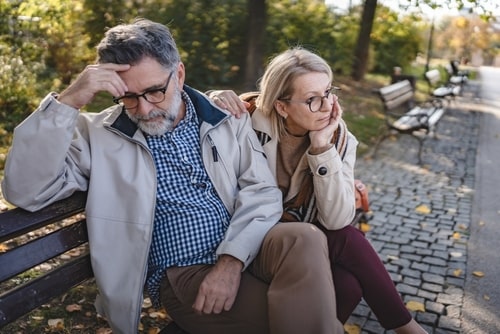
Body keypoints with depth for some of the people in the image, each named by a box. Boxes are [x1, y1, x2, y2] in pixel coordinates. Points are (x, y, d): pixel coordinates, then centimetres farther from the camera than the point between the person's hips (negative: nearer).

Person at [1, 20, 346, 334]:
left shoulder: (225, 115, 5)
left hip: (246, 250, 4)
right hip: (183, 274, -3)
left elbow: (262, 190, 1)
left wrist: (233, 258, -15)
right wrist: (66, 103, -17)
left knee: (305, 240, -30)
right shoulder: (97, 133, 1)